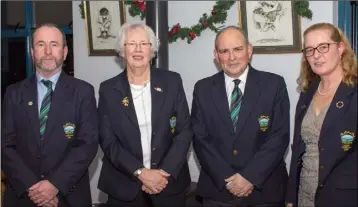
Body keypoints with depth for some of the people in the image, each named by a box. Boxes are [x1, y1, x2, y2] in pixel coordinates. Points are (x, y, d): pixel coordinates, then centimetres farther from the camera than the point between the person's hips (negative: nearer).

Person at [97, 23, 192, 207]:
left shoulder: (172, 82, -1)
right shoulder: (108, 89, -2)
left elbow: (184, 131, -2)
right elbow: (107, 140, -4)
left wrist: (165, 172, -12)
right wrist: (140, 172, -15)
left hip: (169, 182, 1)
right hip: (124, 185, 0)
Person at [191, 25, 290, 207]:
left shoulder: (274, 85, -4)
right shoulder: (202, 89, 1)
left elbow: (280, 136, -8)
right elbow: (200, 139, -3)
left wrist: (250, 177, -15)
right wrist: (226, 178, -12)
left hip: (265, 188, -1)